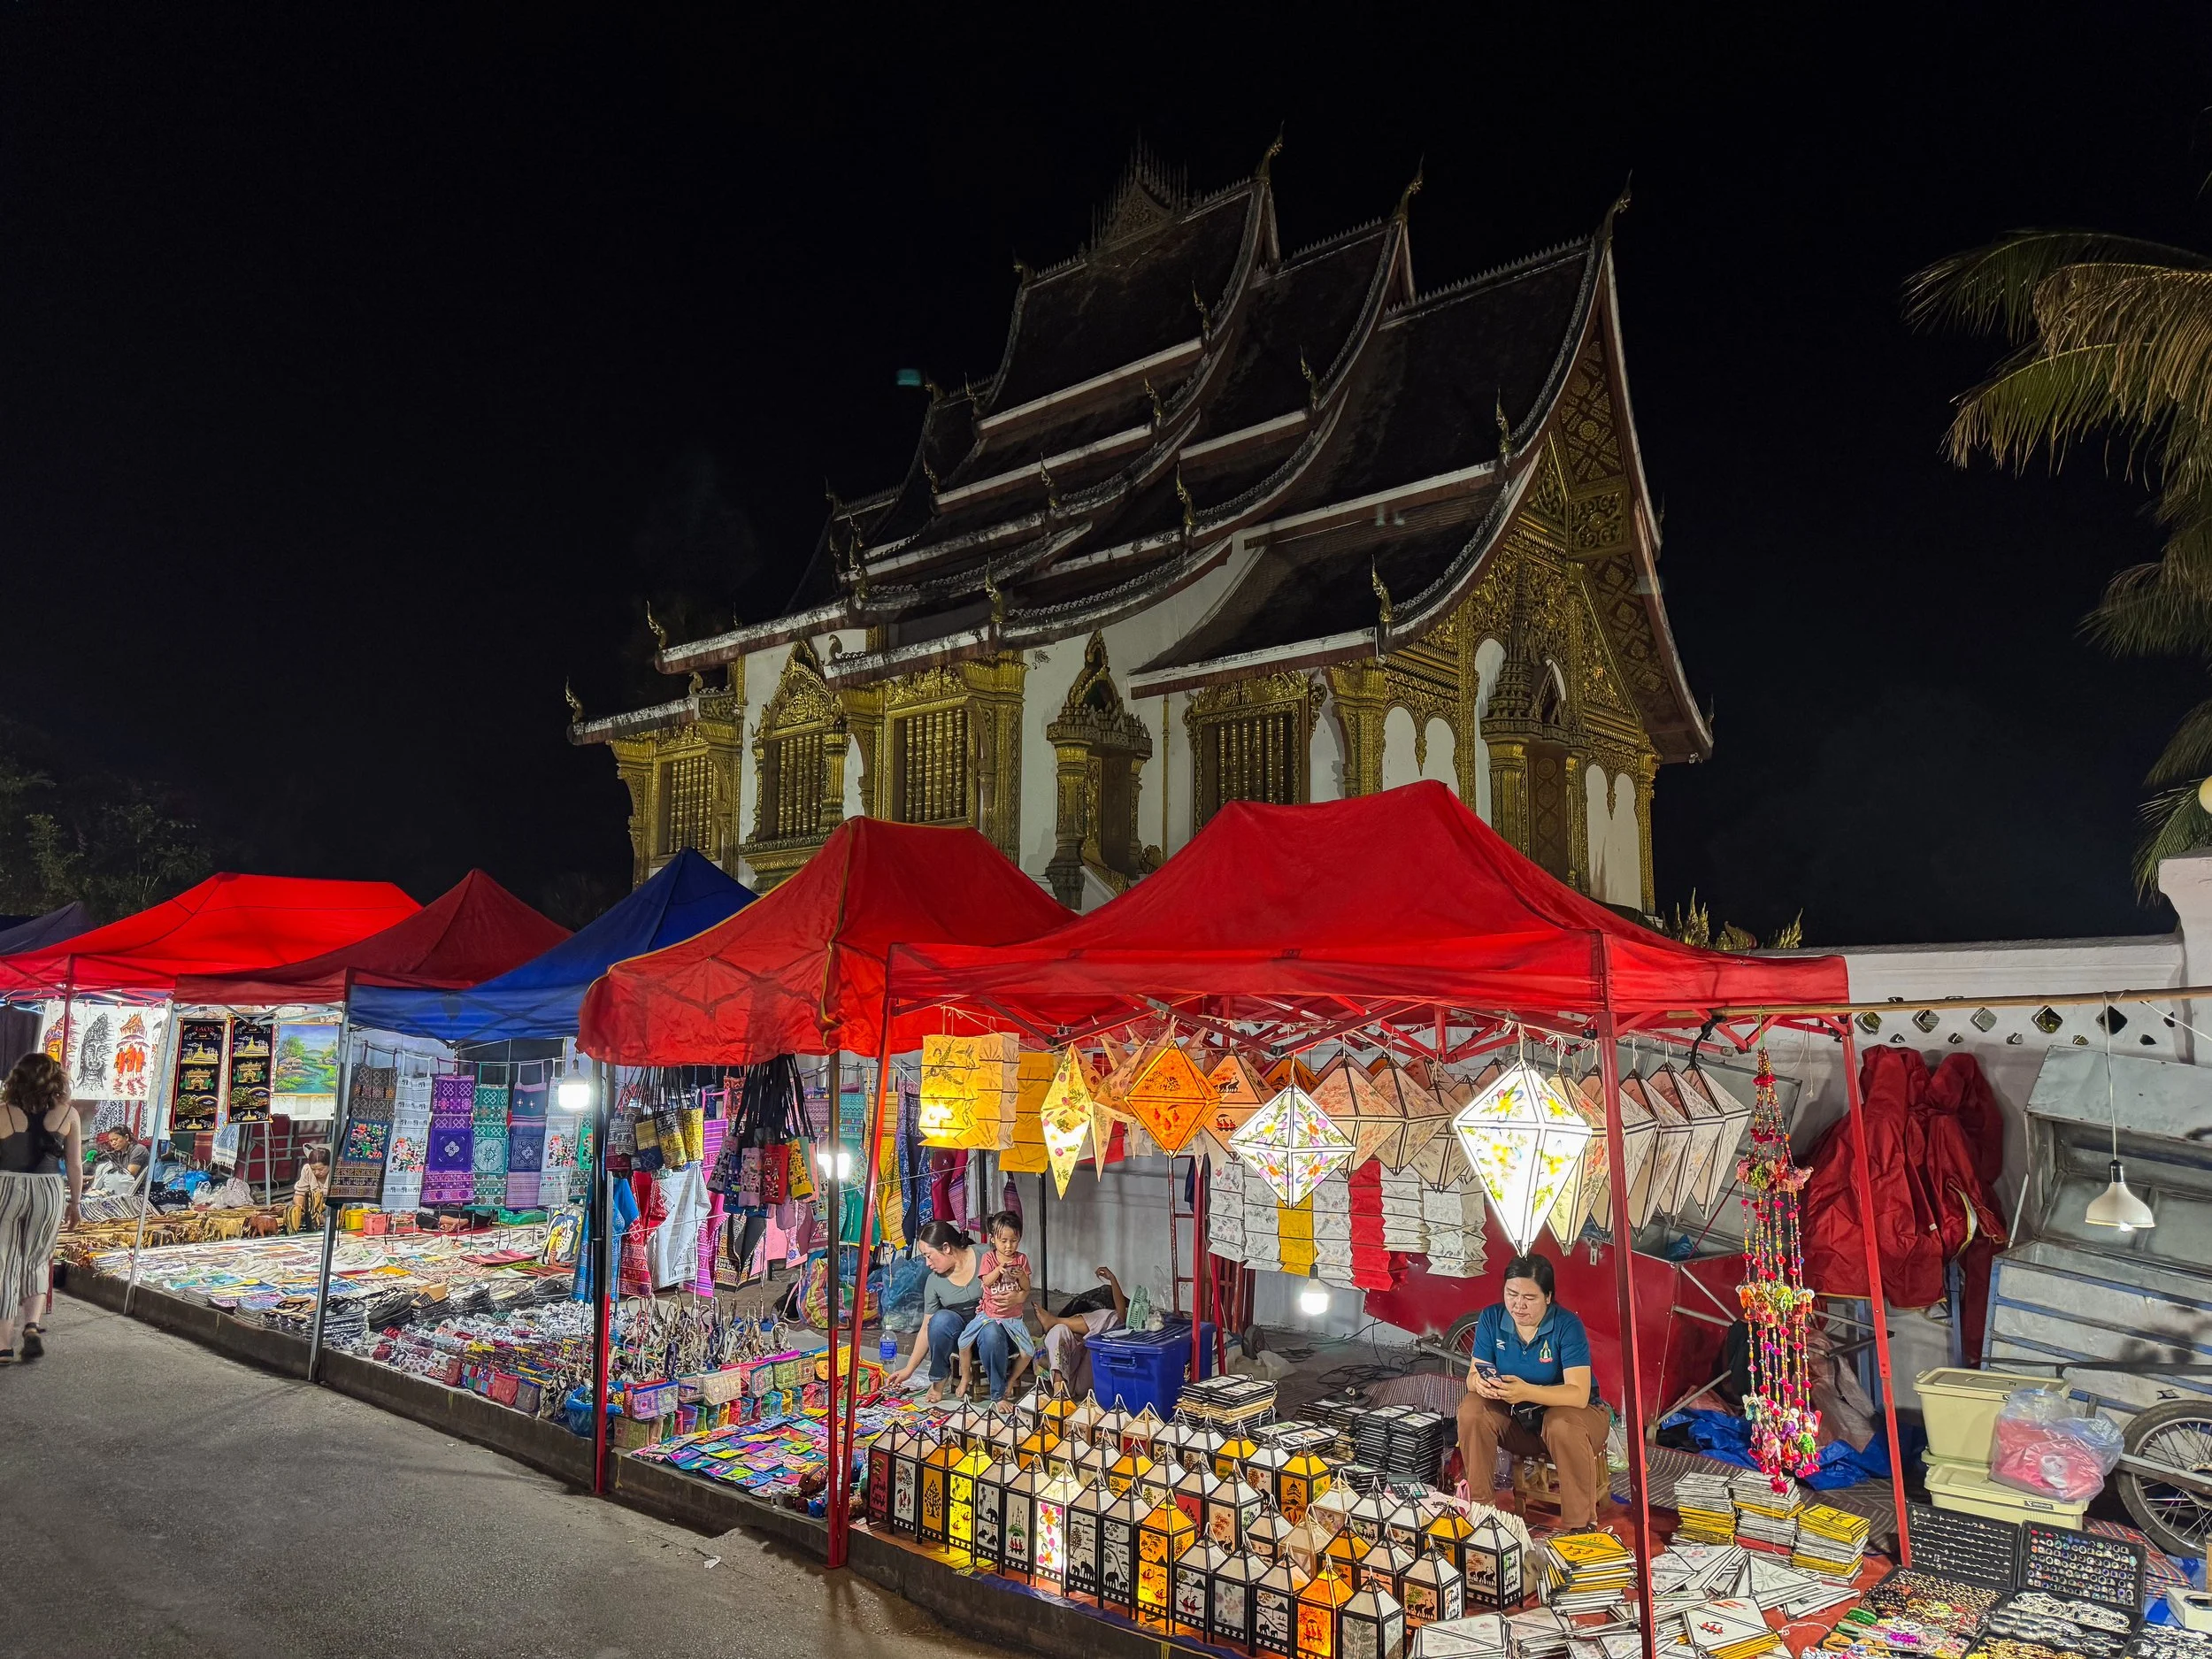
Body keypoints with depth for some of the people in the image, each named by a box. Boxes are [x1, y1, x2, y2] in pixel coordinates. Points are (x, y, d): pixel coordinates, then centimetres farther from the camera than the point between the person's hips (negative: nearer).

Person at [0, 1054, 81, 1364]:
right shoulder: (66, 1114, -3)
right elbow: (75, 1166, 0)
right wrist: (75, 1203, 12)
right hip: (49, 1192, 1)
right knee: (36, 1263, 19)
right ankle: (32, 1325, 1)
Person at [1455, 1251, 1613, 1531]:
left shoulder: (1567, 1325, -21)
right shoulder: (1492, 1318, -10)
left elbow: (1579, 1395, -30)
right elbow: (1473, 1375, -10)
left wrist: (1527, 1392, -47)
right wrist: (1480, 1383, -37)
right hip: (1514, 1418, 4)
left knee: (1563, 1426, -37)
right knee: (1472, 1409, -25)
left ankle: (1581, 1526, -20)